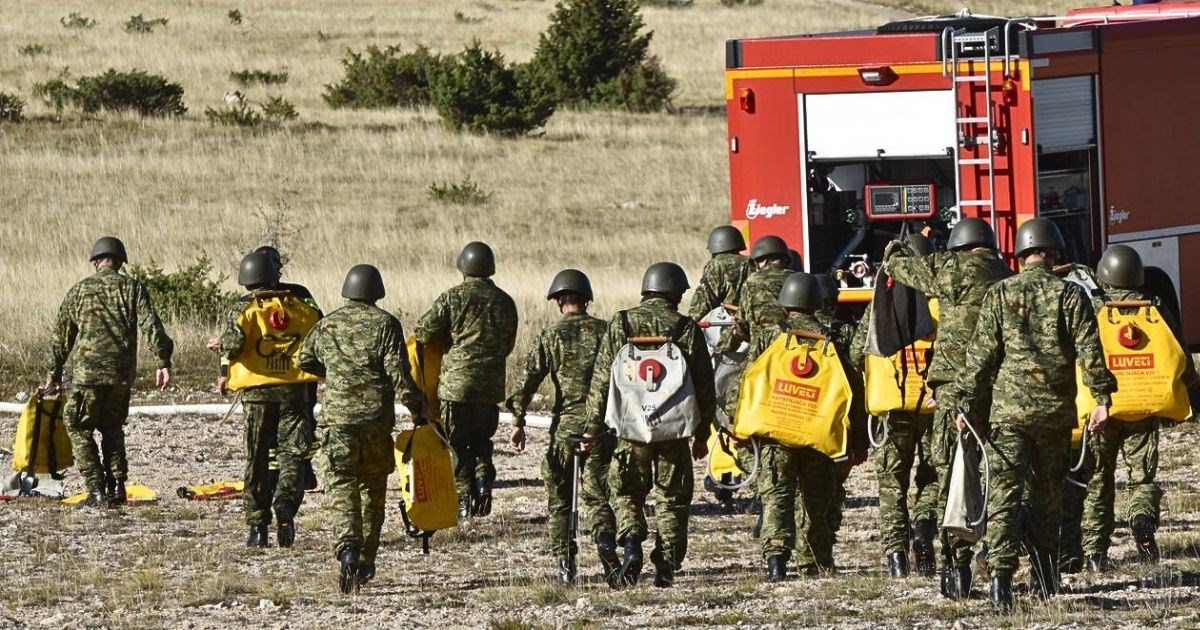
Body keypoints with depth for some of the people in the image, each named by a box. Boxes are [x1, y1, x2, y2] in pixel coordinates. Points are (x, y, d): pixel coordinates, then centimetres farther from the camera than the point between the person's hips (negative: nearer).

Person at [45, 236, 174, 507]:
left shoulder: (79, 289, 6)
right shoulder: (133, 288, 5)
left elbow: (61, 335, 11)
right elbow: (151, 325, -7)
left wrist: (54, 374, 20)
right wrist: (163, 362, -9)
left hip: (86, 372, -2)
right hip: (122, 373, 2)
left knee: (79, 428, 9)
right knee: (112, 428, 19)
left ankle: (96, 489, -3)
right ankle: (117, 485, 8)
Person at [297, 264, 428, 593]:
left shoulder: (327, 325, 7)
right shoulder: (385, 324, -3)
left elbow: (304, 362, 22)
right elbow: (399, 374, -10)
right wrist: (418, 406, 1)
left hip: (337, 418, 1)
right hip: (377, 420, -1)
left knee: (342, 488, -4)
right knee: (373, 490, 14)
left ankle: (347, 549, -28)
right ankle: (366, 562, 19)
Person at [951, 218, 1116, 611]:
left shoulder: (999, 295, 2)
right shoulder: (1070, 295, 1)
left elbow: (980, 355, 0)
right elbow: (1089, 350, -6)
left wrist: (967, 403, 5)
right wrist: (1101, 398, -4)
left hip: (1008, 411, -1)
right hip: (1055, 412, 1)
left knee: (1004, 494, -7)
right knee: (1047, 495, 15)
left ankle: (1001, 571, -25)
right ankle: (1044, 577, 22)